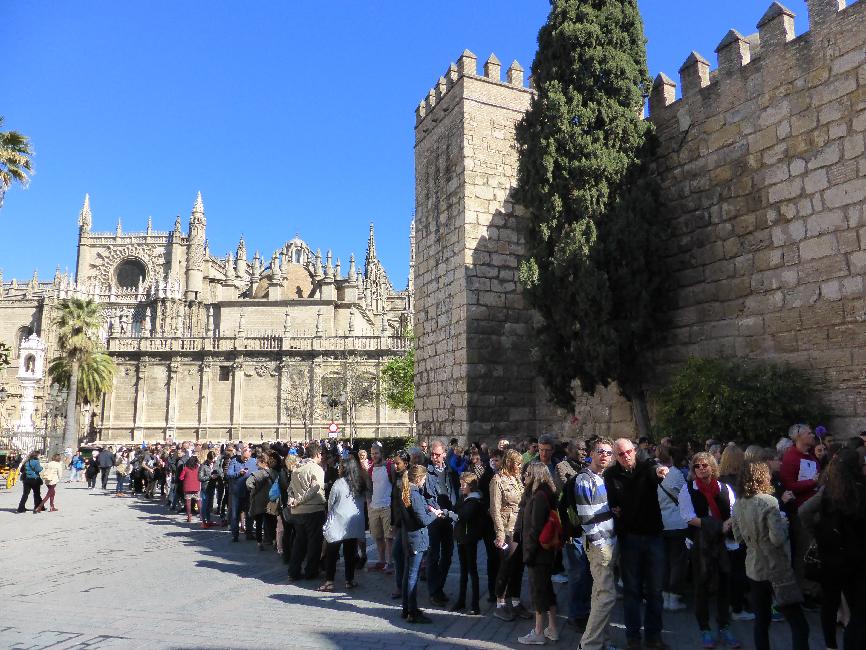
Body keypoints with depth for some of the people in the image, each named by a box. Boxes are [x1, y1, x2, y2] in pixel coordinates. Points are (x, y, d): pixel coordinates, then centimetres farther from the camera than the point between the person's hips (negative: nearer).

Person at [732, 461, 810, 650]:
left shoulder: (738, 505, 3)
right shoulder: (768, 502, -18)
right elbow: (778, 538, -21)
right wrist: (783, 521, -4)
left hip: (753, 569, 6)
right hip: (776, 570, -6)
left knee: (761, 620, 16)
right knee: (799, 625, 0)